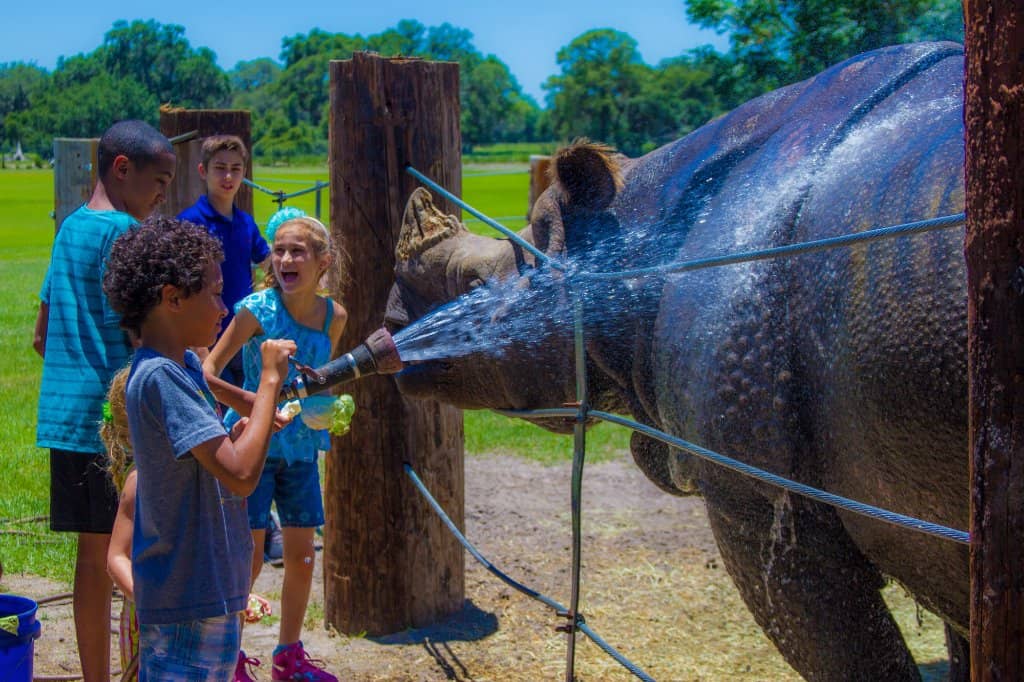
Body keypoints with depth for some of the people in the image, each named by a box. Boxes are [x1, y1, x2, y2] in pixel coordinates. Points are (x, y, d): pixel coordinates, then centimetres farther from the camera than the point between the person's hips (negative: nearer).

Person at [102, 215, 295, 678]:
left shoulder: (186, 364, 9)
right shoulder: (159, 377, -21)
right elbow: (240, 475, -27)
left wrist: (254, 420, 2)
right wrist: (270, 380, -19)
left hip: (208, 592, 10)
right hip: (187, 604, -10)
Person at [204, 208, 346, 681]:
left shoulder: (334, 316, -3)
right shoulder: (258, 309, -16)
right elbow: (208, 371, -15)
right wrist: (251, 406, -24)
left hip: (300, 449, 5)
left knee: (301, 554, 11)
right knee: (249, 557, -3)